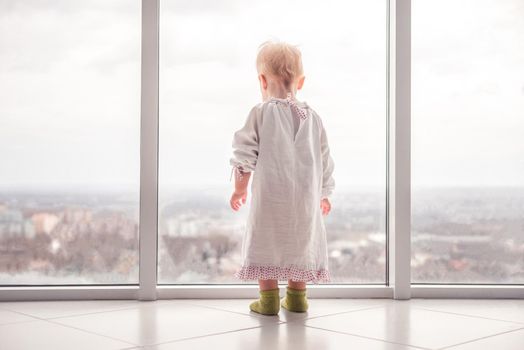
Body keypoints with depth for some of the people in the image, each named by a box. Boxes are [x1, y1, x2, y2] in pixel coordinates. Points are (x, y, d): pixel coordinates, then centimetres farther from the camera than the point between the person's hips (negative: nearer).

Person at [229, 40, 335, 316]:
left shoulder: (261, 112, -4)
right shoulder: (312, 117, 8)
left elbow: (245, 154, -4)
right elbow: (325, 161, 12)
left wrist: (239, 189, 8)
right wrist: (324, 193, 26)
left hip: (269, 195, -3)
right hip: (306, 195, 4)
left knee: (265, 243, 8)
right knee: (301, 242, 16)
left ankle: (269, 299, 7)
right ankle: (296, 297, 20)